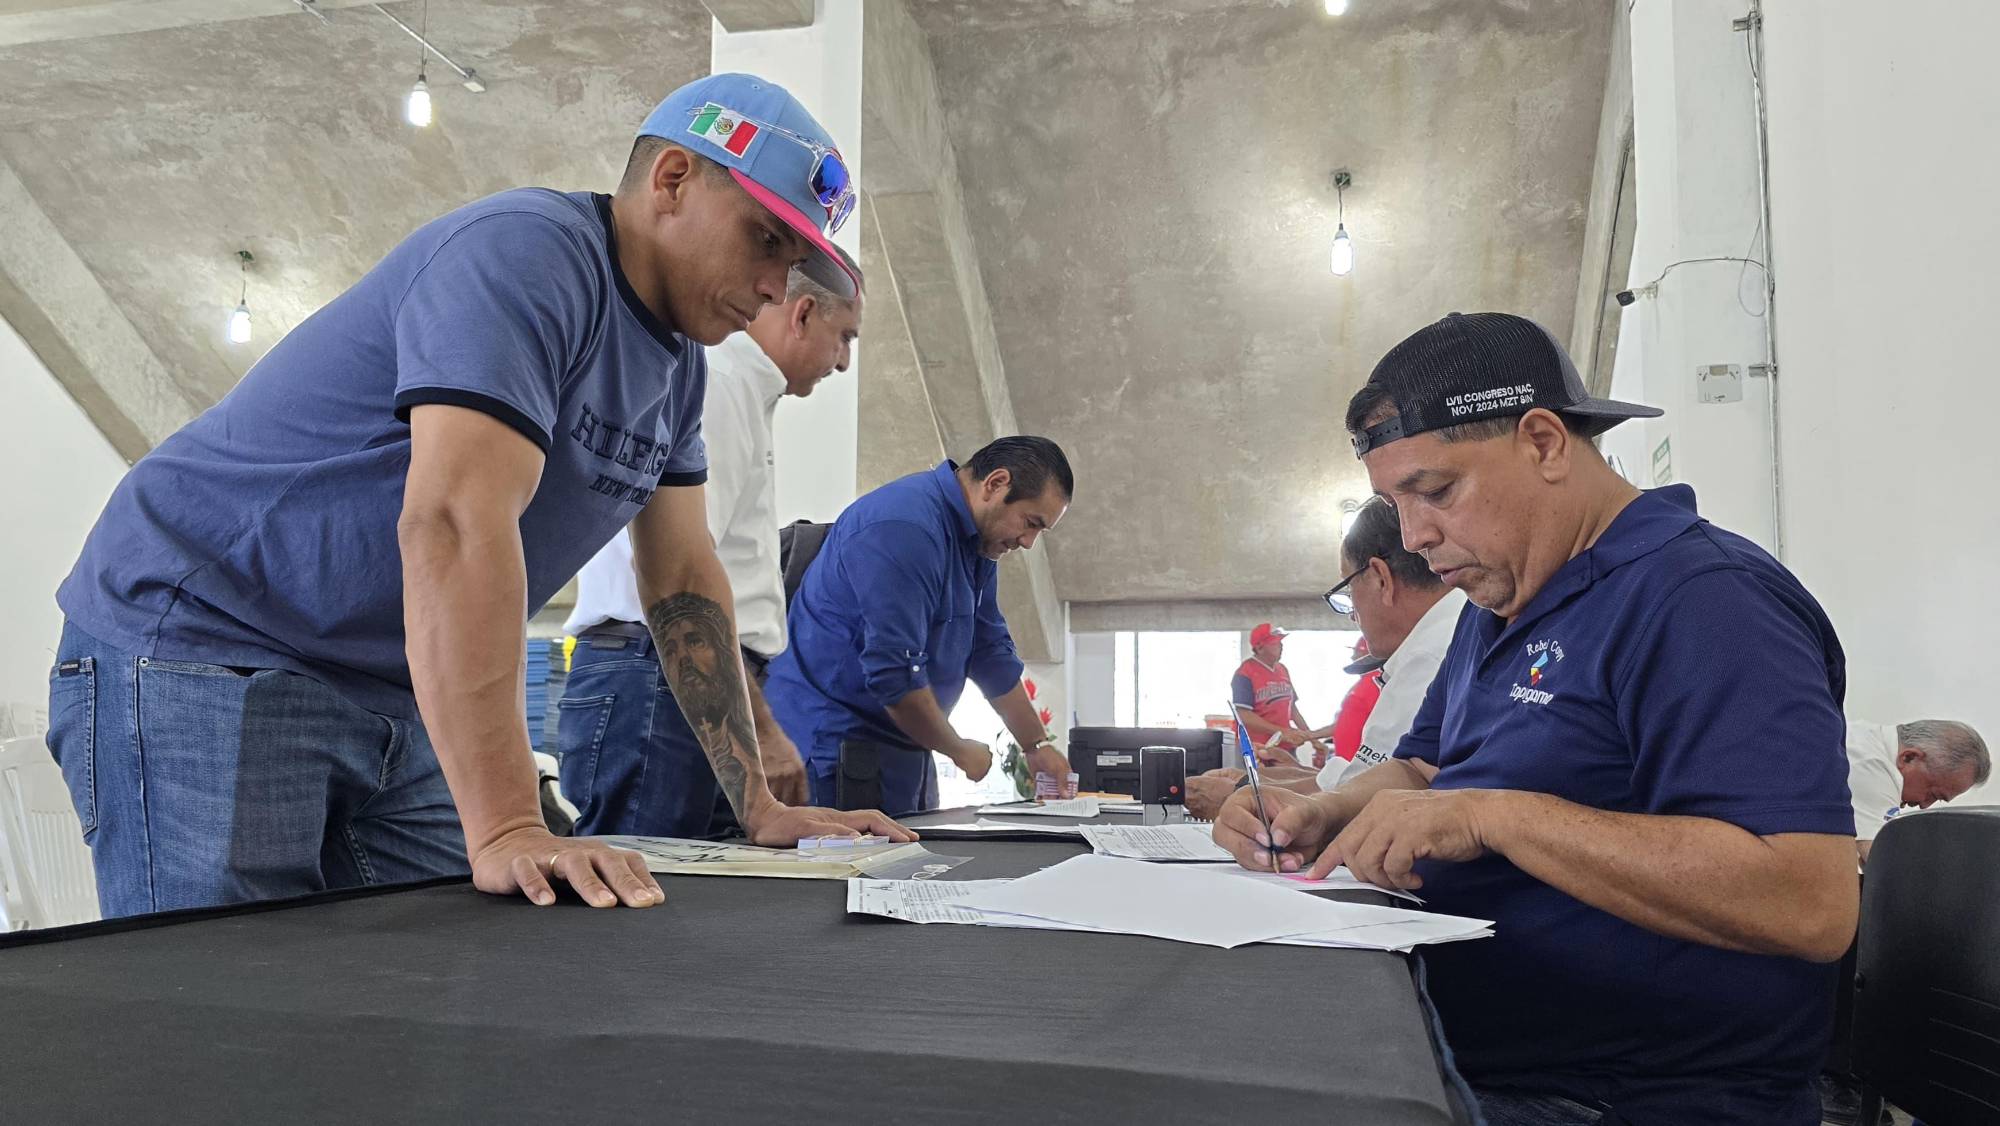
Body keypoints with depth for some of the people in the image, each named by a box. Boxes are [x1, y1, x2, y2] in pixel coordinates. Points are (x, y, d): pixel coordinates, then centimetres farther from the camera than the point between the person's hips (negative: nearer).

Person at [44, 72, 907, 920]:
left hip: (400, 695, 8)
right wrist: (506, 827, -39)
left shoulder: (676, 359, 7)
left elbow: (683, 581, 9)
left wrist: (760, 809, 4)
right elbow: (456, 519, -34)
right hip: (204, 651, -8)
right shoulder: (528, 254, -21)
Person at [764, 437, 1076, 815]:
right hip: (832, 751, -9)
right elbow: (894, 674, -25)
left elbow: (991, 653, 17)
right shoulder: (904, 530, -22)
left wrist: (1038, 744, 14)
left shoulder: (977, 542, 9)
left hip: (902, 752, 9)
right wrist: (959, 750, -10)